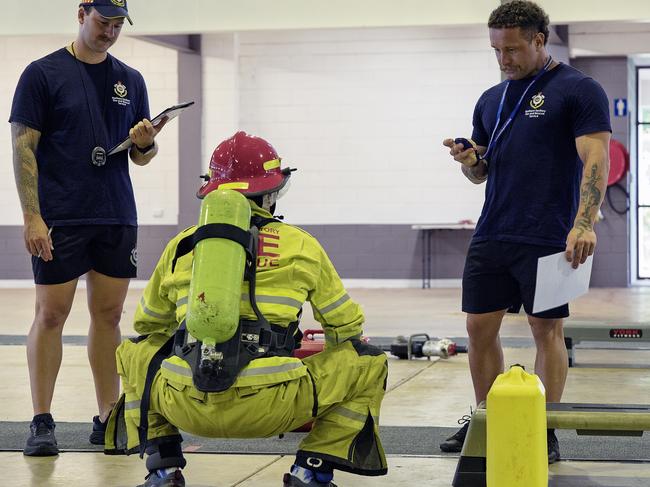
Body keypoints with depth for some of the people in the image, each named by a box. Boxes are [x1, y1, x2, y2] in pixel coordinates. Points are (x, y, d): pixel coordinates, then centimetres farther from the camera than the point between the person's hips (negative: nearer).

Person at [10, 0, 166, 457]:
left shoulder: (130, 79, 11)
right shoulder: (43, 73, -2)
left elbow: (143, 157, 15)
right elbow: (23, 147, -5)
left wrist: (145, 143, -9)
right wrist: (32, 217, -13)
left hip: (118, 218, 4)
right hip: (59, 219, -4)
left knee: (109, 315, 7)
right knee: (51, 315, -2)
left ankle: (108, 419, 14)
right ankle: (42, 422, 6)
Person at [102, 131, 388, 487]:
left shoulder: (181, 245, 17)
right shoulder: (300, 245, 11)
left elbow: (147, 324, 31)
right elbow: (347, 325, 22)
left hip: (187, 408, 3)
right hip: (271, 409, -2)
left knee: (133, 353, 34)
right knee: (369, 366, 18)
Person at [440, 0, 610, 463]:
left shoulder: (579, 90, -5)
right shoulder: (491, 100, 15)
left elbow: (596, 160, -13)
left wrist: (583, 223, -25)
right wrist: (468, 160, -4)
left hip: (548, 239, -6)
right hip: (491, 235, 6)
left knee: (547, 329, 1)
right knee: (480, 326, 7)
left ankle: (545, 430, 8)